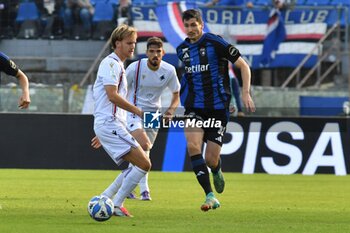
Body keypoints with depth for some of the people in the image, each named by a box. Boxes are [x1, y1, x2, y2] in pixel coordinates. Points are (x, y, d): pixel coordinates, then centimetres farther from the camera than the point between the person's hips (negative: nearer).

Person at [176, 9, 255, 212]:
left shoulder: (215, 43, -9)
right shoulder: (182, 50, 8)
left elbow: (243, 66, -5)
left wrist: (246, 93, -15)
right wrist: (175, 103, 26)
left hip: (217, 108, -4)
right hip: (194, 108, 4)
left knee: (211, 160, -2)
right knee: (193, 146, -23)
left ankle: (217, 172, 40)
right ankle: (210, 196, -20)